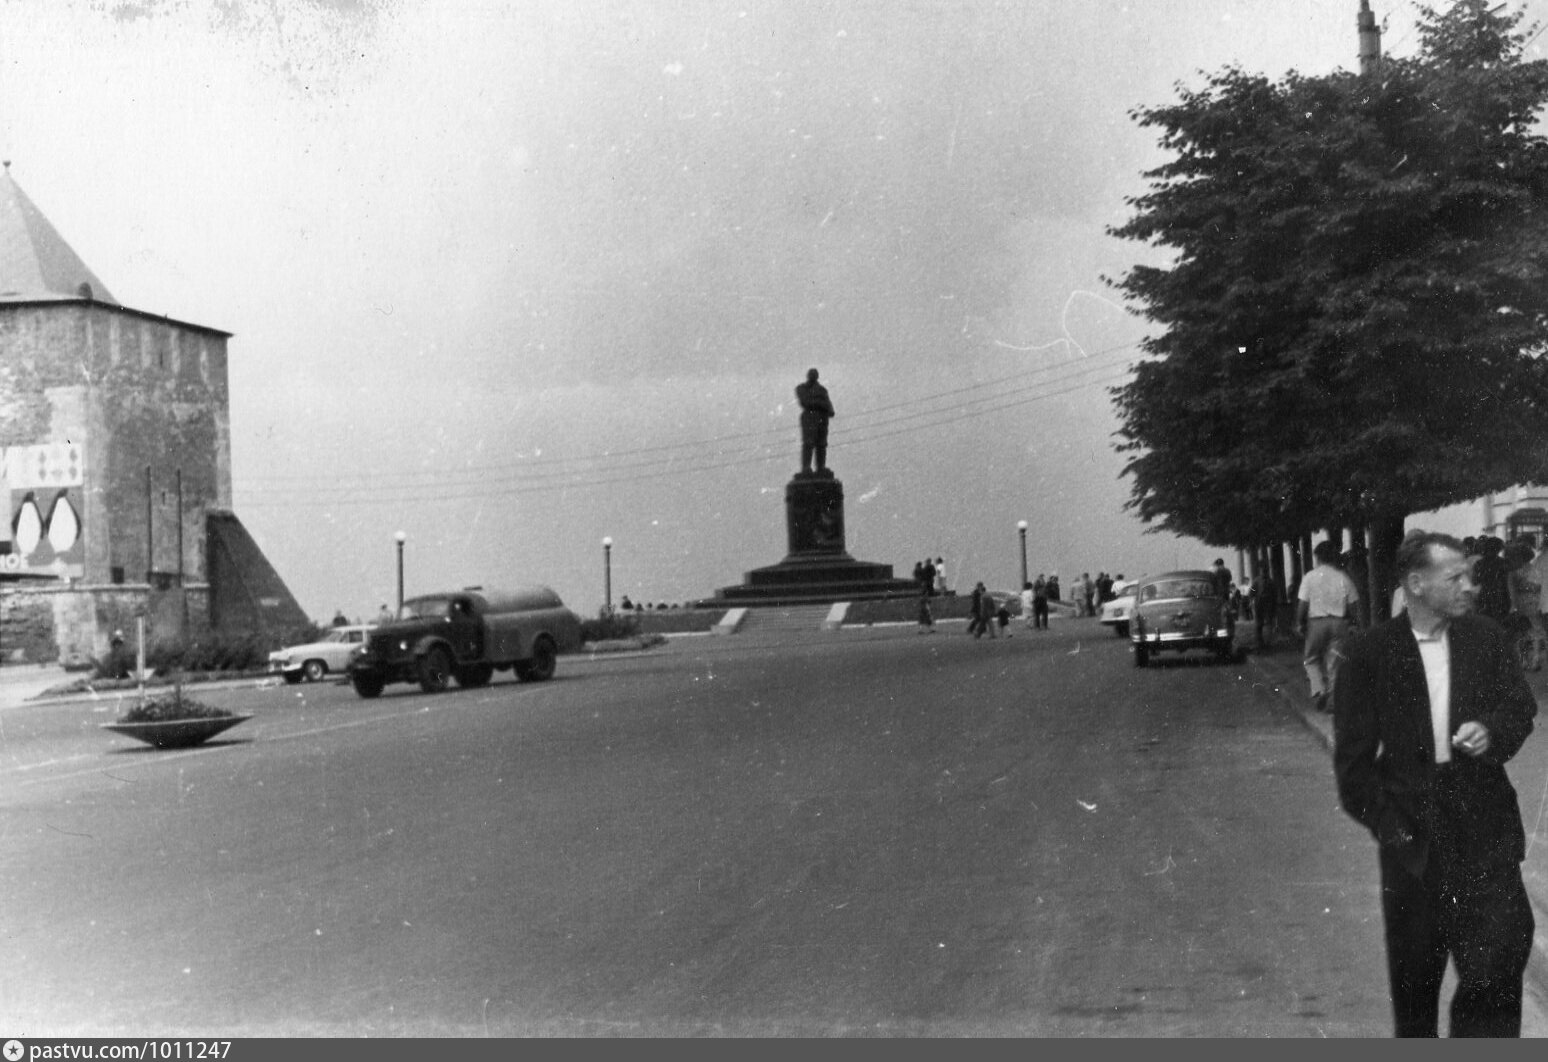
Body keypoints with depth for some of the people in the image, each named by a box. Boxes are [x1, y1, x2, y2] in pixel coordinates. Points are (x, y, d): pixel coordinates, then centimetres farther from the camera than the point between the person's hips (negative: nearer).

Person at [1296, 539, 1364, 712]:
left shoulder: (1310, 577, -6)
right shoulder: (1343, 578, 1)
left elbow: (1302, 603, -8)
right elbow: (1354, 604, 2)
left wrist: (1299, 623, 2)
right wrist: (1349, 620, 15)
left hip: (1316, 622, -2)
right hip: (1339, 623, 2)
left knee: (1311, 659, 13)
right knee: (1333, 662, 8)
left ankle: (1318, 690, -6)